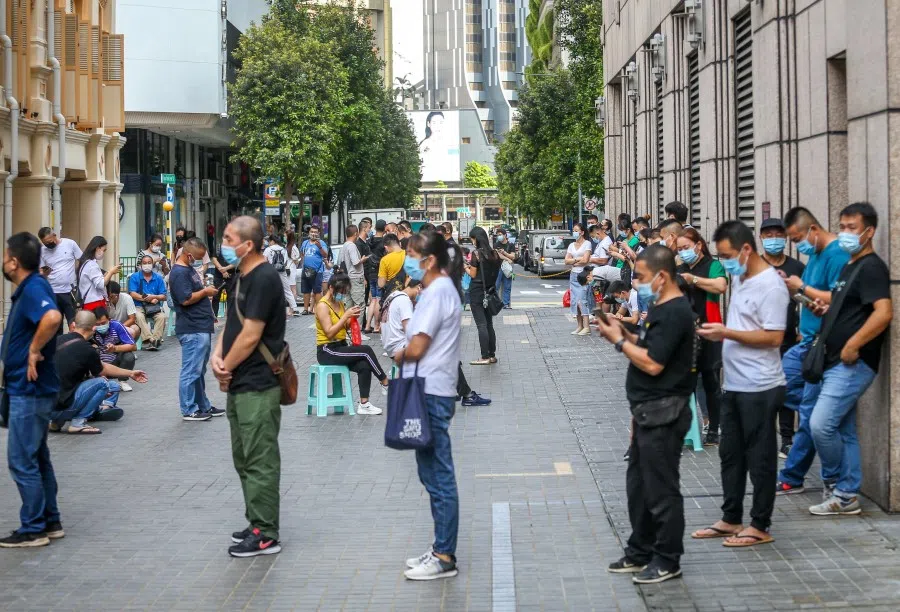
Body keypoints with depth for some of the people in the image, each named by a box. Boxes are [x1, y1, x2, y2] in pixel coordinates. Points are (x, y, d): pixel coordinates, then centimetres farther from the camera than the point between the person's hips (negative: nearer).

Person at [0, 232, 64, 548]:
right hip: (28, 388, 10)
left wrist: (35, 351, -28)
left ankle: (33, 529, 4)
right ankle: (50, 522, 24)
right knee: (37, 458, 16)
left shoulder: (33, 288, -19)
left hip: (29, 390, -10)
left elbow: (53, 317, -40)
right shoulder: (28, 288, 12)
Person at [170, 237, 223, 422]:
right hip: (192, 330, -11)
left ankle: (203, 406, 26)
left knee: (200, 370, 17)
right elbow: (186, 299, -24)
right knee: (191, 371, -5)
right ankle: (189, 410, 0)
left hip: (202, 327, 11)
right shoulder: (179, 273, -16)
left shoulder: (190, 269, 17)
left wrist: (209, 311, 20)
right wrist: (205, 291, -12)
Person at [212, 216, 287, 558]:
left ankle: (265, 535, 1)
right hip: (239, 384, 10)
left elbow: (251, 334, -20)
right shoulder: (242, 277, 14)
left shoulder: (263, 279, -16)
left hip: (258, 386, -10)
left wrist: (225, 368, -9)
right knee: (244, 459, 17)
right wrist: (217, 355, -2)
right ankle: (256, 523, 27)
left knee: (260, 462, -5)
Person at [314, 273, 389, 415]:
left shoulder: (340, 303, 12)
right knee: (366, 350, -22)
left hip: (341, 347, 8)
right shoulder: (322, 306, -13)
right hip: (327, 351, -7)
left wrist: (352, 317, -5)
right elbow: (330, 332, -21)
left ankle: (364, 404, -17)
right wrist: (346, 315, -23)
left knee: (364, 366, -19)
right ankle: (386, 383, -9)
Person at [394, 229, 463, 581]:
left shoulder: (437, 292, -15)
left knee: (438, 476, -4)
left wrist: (399, 356, 0)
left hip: (430, 393, -10)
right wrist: (407, 354, 0)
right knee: (434, 475, 16)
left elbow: (417, 347, -19)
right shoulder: (441, 288, 15)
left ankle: (444, 558, 1)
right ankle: (441, 549, 24)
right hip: (431, 391, 10)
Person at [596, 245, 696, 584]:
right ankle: (640, 552, 28)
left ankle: (667, 560, 10)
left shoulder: (675, 312, -19)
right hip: (648, 412, 11)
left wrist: (619, 341, -13)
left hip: (663, 413, -11)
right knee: (638, 484, 17)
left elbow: (653, 363, -23)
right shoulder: (661, 308, 13)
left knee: (661, 489, -1)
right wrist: (623, 333, 4)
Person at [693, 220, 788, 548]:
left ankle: (760, 527, 11)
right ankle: (731, 519, 26)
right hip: (734, 384, 9)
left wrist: (726, 333, -22)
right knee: (730, 454, 16)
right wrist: (720, 334, 2)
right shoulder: (739, 278, 11)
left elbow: (773, 337, -22)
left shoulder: (770, 285, -17)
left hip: (759, 388, -9)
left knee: (759, 457, 2)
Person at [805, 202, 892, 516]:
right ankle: (847, 495, 16)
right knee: (844, 431, 11)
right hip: (837, 363, 10)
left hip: (853, 364, -10)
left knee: (821, 425, -14)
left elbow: (884, 313, -24)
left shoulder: (871, 267, -11)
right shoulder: (849, 267, 18)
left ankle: (836, 485, 3)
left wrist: (853, 346, -23)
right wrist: (826, 308, 10)